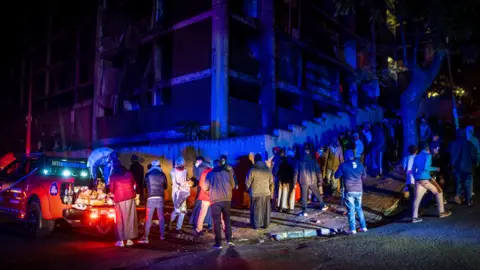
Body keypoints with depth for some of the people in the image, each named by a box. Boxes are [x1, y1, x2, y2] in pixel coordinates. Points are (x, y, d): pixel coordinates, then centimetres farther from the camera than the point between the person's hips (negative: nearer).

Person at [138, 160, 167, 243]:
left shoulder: (148, 175, 3)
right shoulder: (162, 175, 6)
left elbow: (146, 186, 17)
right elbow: (165, 187, 17)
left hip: (151, 198, -2)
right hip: (160, 198, 2)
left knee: (148, 218, -1)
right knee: (161, 217, 14)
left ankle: (146, 238, -5)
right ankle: (162, 235, 20)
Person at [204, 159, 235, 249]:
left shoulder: (210, 174, 2)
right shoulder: (228, 172, 5)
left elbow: (205, 188, 1)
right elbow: (233, 185, 13)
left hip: (215, 200, -2)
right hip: (227, 199, 2)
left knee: (217, 222, 2)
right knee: (227, 219, 18)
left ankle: (218, 243, 1)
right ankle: (229, 239, 18)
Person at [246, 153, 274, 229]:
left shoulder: (252, 170, -12)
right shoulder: (267, 169, -1)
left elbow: (248, 182, -8)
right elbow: (271, 182, 4)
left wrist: (247, 189, 11)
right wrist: (270, 191, 16)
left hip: (255, 193, -3)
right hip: (266, 193, 3)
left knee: (256, 210, 8)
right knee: (266, 210, 13)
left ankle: (256, 225, 15)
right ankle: (266, 224, 21)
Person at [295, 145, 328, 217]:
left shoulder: (299, 161, -1)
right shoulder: (313, 160, 2)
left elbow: (296, 172, -3)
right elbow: (318, 171, 3)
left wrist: (295, 182, 0)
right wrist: (320, 180, 10)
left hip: (303, 181, -2)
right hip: (312, 180, 2)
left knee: (304, 196, 2)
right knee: (317, 193, 20)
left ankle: (304, 211, 0)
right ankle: (323, 206, 34)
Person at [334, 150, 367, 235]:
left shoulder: (343, 165, -6)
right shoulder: (360, 165, 7)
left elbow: (336, 176, 2)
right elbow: (364, 176, 19)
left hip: (349, 191, -4)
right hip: (359, 190, 4)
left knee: (351, 210, 0)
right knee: (359, 208, 18)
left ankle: (353, 229, -1)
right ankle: (363, 227, 19)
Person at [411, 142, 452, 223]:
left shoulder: (417, 156, 17)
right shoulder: (428, 155, -3)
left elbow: (413, 169, 16)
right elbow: (426, 168, -16)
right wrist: (435, 169, -3)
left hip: (417, 179, 6)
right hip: (425, 178, -6)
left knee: (417, 198, 4)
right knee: (439, 191, 13)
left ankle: (414, 217, -2)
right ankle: (441, 212, 18)